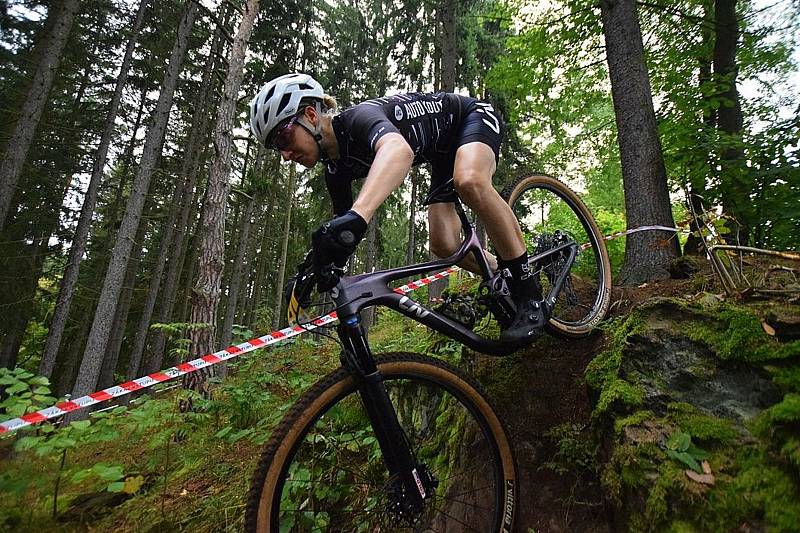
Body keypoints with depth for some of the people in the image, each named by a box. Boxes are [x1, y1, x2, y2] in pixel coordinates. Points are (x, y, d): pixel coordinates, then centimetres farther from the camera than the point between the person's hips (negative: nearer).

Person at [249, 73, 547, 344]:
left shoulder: (359, 117, -35)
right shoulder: (337, 167, -10)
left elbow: (399, 149, -60)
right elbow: (340, 232, 2)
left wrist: (355, 216, -75)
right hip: (444, 153, 7)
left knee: (469, 182, -40)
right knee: (444, 246, -10)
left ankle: (530, 292, -27)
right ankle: (507, 284, 15)